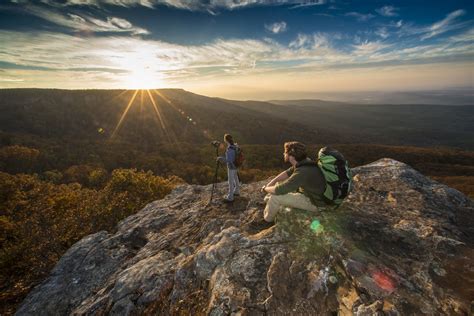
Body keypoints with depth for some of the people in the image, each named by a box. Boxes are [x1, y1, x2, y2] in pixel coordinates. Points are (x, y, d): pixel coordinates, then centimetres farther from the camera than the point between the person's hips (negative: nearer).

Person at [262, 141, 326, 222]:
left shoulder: (302, 172, -34)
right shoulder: (303, 162, -7)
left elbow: (279, 190, -29)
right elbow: (287, 173, 8)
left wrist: (266, 188, -9)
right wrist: (270, 183, 0)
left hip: (313, 202, -9)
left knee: (275, 197, -11)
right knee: (279, 184, 14)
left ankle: (267, 219, 12)